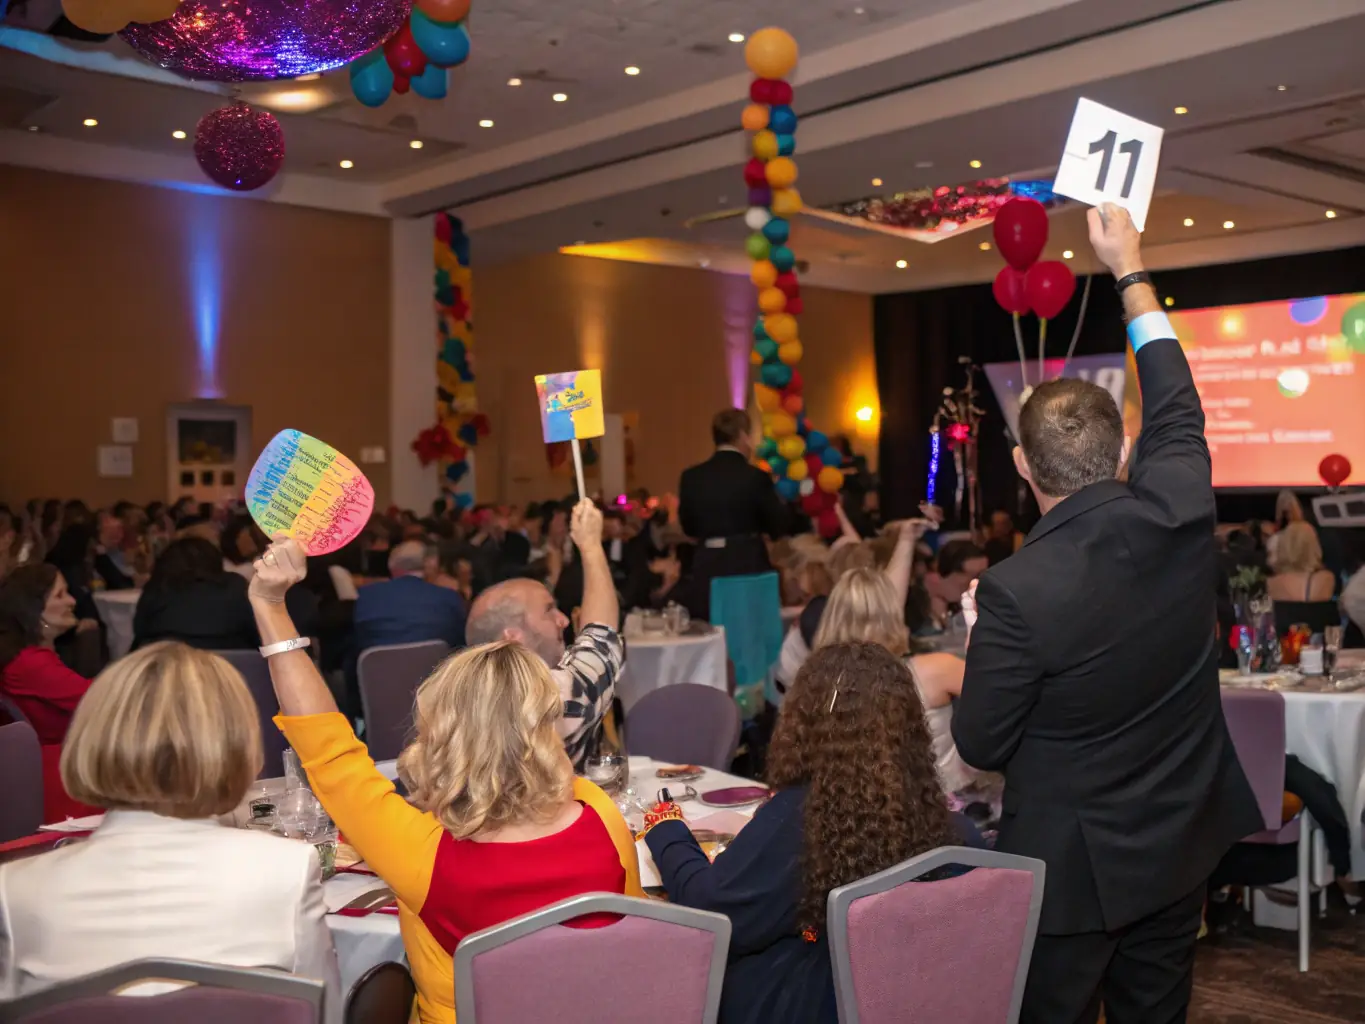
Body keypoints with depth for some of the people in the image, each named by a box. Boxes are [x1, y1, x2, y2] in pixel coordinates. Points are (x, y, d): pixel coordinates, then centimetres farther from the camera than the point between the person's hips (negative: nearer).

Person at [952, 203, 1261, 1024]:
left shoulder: (1016, 592, -27)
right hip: (1179, 850, 5)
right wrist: (1131, 269, 17)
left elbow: (981, 746, -15)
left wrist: (981, 634, 1)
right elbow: (1175, 407, 7)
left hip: (1072, 866, -5)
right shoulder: (1179, 517, -15)